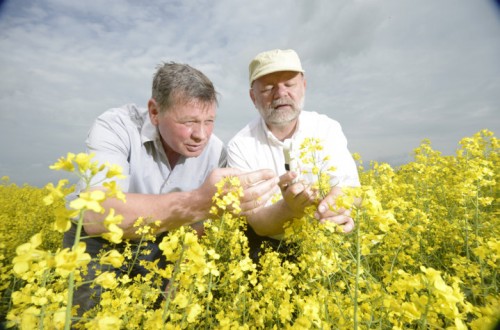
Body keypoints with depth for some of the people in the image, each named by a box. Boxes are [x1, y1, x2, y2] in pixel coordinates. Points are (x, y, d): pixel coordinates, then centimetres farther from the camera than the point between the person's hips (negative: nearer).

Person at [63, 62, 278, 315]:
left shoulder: (216, 151, -15)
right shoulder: (115, 127, -24)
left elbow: (202, 230, -8)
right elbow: (94, 215, -40)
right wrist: (199, 203, -52)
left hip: (160, 246, 3)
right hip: (97, 241, -2)